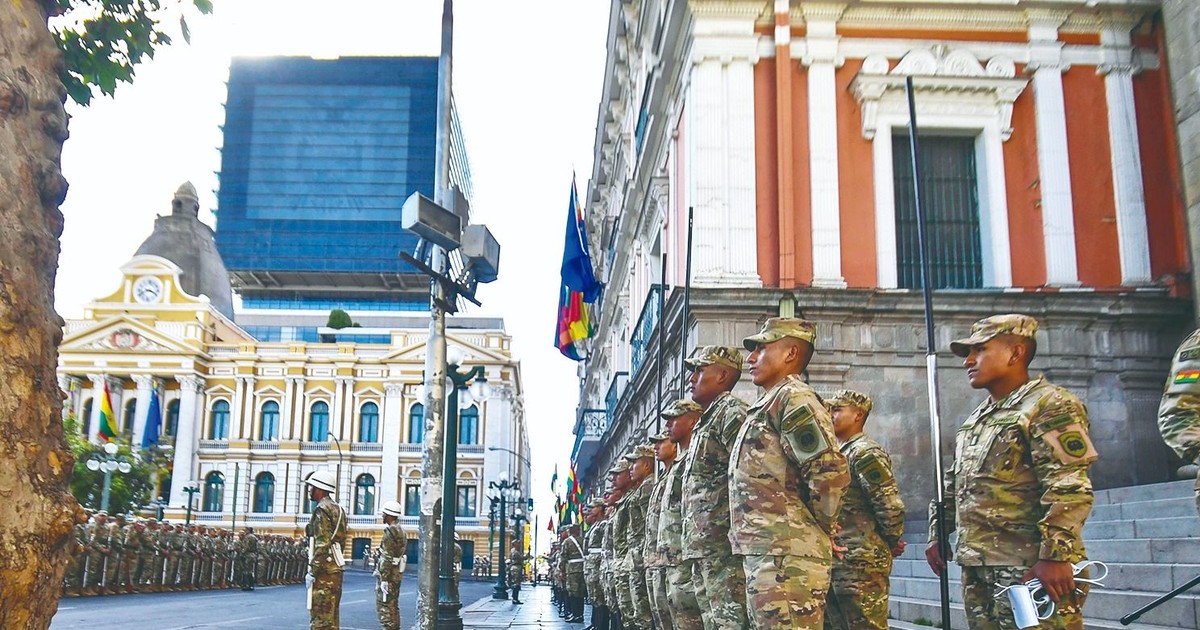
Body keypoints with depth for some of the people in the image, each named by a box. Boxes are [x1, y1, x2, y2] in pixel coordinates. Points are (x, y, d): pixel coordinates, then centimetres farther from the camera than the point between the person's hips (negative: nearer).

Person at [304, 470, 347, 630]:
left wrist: (312, 571, -18)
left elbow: (322, 544, -20)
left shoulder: (322, 510, -12)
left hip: (324, 571, -9)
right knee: (332, 617, 13)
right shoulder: (338, 509, 16)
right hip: (336, 569, 9)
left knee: (319, 617, -7)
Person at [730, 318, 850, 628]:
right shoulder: (768, 405, 22)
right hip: (763, 556, 10)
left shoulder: (792, 398, -9)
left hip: (786, 557, -10)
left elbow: (830, 472, -20)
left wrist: (816, 527, -7)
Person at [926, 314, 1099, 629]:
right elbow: (952, 484, 27)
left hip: (1032, 570, -9)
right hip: (977, 570, 9)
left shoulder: (1051, 406, -8)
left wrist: (1056, 555, -24)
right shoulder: (976, 419, 20)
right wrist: (937, 534, 21)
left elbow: (1069, 489, -18)